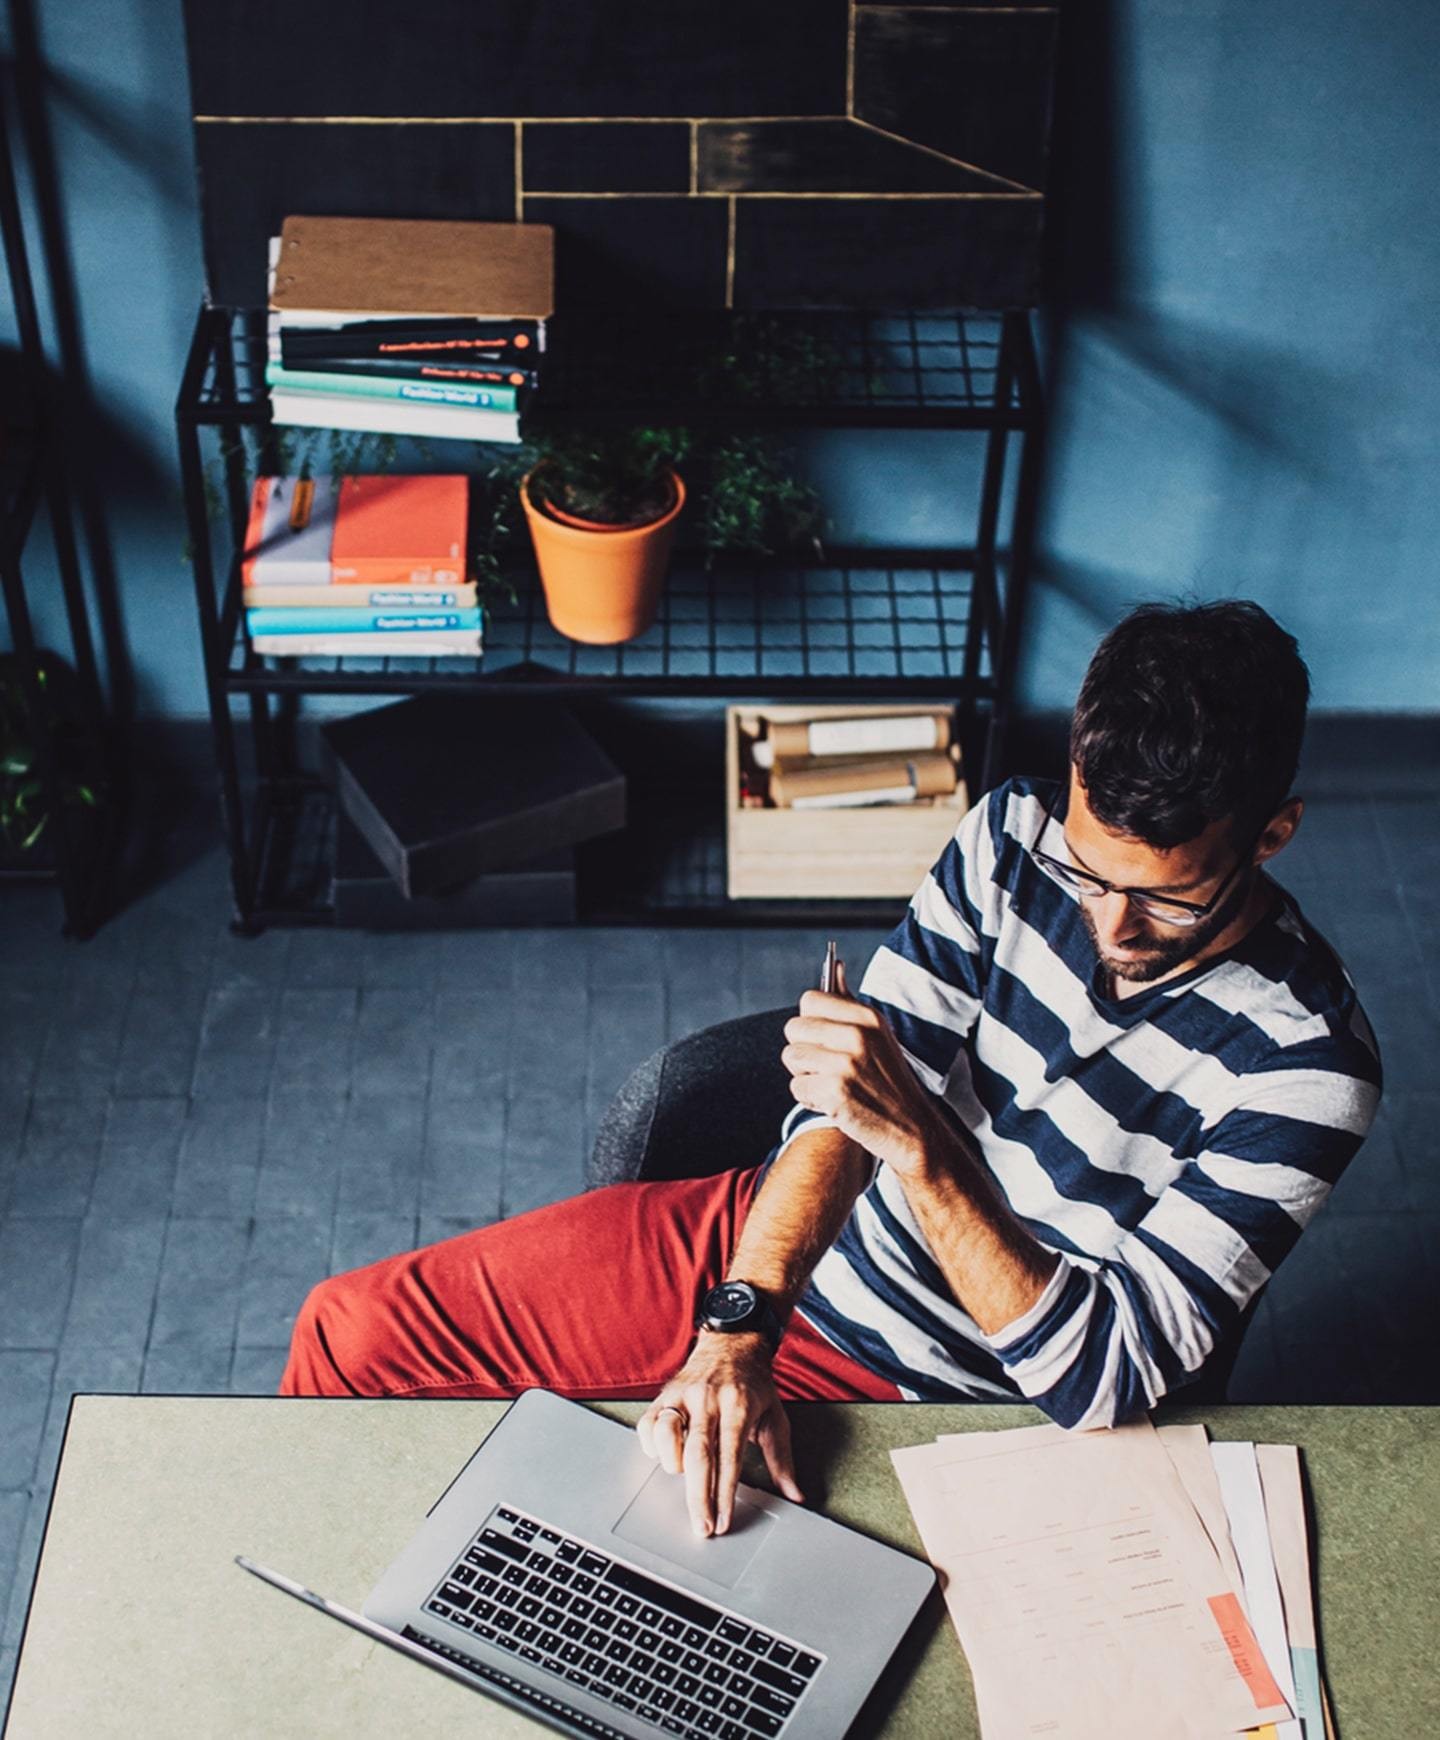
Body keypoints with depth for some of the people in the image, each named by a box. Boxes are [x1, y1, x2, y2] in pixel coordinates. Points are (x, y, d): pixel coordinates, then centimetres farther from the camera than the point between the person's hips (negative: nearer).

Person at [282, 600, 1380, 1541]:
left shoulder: (1303, 1067, -24)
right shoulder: (1017, 836, -11)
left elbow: (1111, 1378, -25)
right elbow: (853, 1104, -9)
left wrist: (916, 1139, -36)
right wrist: (739, 1328, -24)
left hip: (916, 1392, -4)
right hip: (775, 1240, 4)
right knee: (355, 1332, -2)